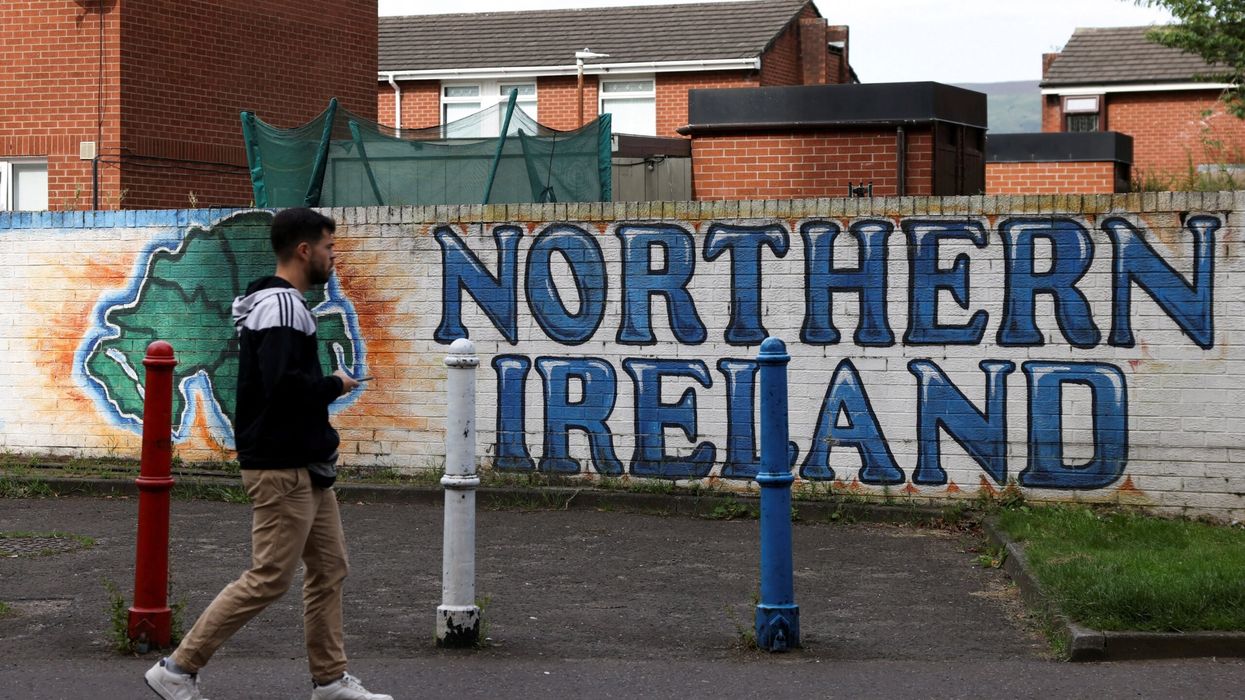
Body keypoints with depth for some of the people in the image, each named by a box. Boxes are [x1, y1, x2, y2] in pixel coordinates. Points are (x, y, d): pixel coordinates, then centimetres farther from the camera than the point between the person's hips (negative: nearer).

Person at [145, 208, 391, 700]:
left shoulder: (279, 302, 15)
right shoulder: (281, 304, -18)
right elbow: (284, 384, -29)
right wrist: (336, 385, -13)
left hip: (306, 467, 11)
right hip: (284, 470, -11)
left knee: (329, 569, 13)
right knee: (267, 579, -6)